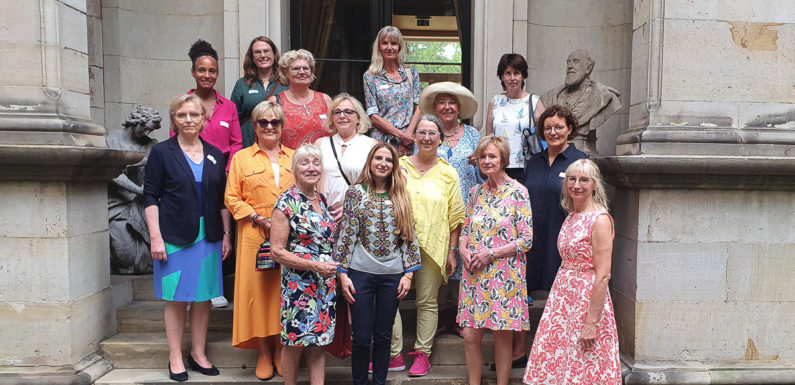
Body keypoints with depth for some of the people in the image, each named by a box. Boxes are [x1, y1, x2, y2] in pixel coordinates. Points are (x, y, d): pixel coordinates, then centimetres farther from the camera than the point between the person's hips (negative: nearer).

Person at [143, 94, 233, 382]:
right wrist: (155, 237, -10)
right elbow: (150, 197, -3)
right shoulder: (162, 152, -1)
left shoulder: (214, 155, 9)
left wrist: (226, 234, 6)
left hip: (209, 236, 3)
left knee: (204, 296, 8)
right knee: (177, 298, 3)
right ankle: (175, 358, 16)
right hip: (174, 237, -3)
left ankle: (198, 354, 22)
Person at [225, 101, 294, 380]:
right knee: (258, 291, 0)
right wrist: (260, 219, -9)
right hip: (255, 237, -1)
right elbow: (232, 198, 2)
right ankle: (264, 352, 12)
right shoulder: (241, 158, 8)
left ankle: (280, 350, 16)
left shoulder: (294, 158, 14)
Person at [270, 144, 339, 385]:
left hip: (326, 283, 6)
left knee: (320, 341, 11)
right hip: (298, 283, -6)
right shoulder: (287, 202, -11)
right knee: (295, 343, 4)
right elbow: (277, 251, -14)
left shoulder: (322, 200, 9)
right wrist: (314, 266, -19)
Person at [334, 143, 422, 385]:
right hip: (361, 273, -2)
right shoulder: (356, 192, -1)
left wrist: (408, 273, 0)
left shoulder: (401, 196, 5)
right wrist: (342, 274, -6)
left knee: (383, 336, 11)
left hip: (392, 275, 2)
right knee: (361, 337, 4)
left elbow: (409, 236, 5)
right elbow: (346, 234, -3)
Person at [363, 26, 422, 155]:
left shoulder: (411, 73, 11)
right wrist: (400, 135, -13)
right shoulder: (370, 76, 5)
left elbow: (419, 108, 4)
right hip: (382, 139, -1)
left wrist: (408, 134, -12)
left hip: (409, 140, 1)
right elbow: (373, 115, -2)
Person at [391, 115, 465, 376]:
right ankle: (394, 355, 12)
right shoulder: (399, 166, 7)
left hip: (433, 246, 0)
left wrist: (452, 251, 3)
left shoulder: (448, 173, 6)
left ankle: (423, 354, 19)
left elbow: (456, 216, 6)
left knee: (427, 301, 5)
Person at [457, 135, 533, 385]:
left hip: (505, 273, -4)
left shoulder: (517, 192, -6)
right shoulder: (476, 192, 10)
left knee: (503, 335, 5)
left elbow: (526, 240, -9)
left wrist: (491, 254, -14)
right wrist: (464, 250, -4)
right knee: (470, 335, 3)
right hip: (475, 274, 4)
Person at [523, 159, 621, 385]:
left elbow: (603, 276, -18)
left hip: (588, 298, -7)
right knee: (556, 363, 12)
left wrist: (591, 322, -19)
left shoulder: (600, 220, -14)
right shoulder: (571, 216, 10)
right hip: (563, 295, 7)